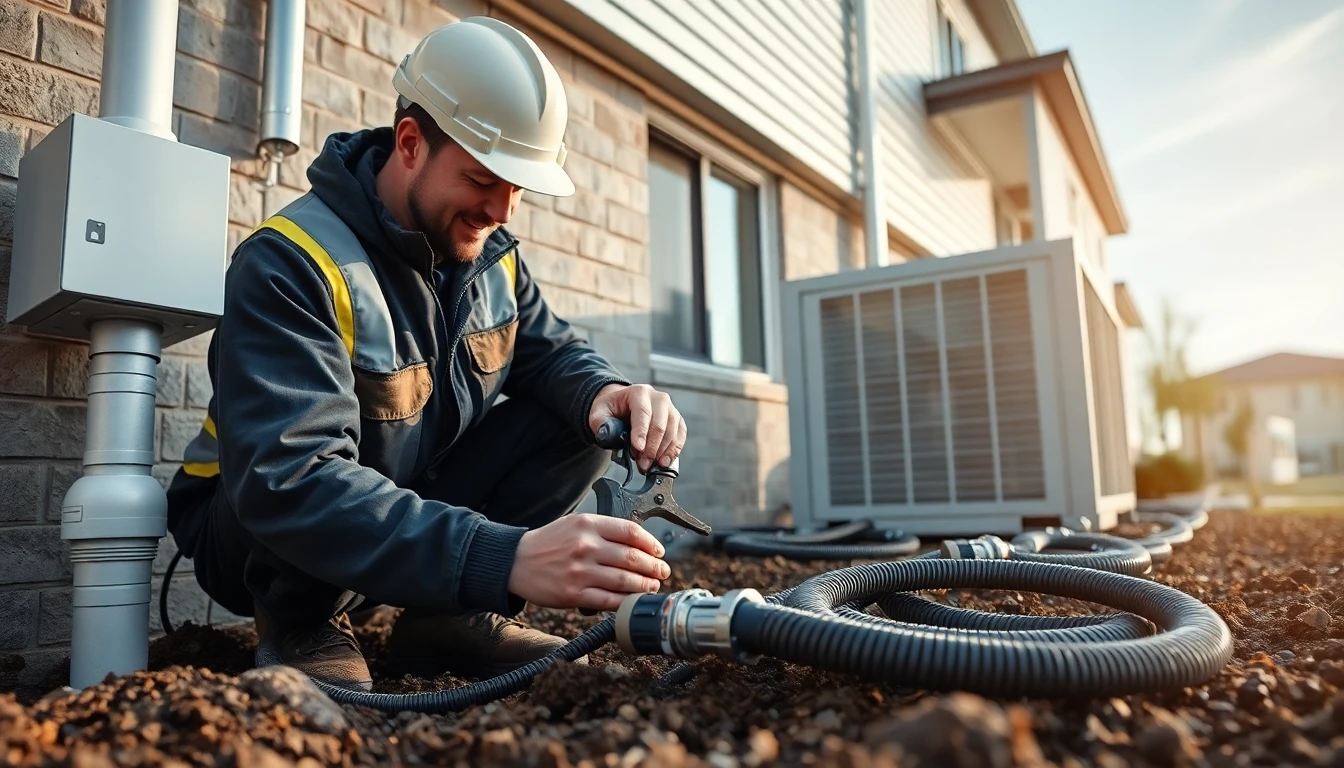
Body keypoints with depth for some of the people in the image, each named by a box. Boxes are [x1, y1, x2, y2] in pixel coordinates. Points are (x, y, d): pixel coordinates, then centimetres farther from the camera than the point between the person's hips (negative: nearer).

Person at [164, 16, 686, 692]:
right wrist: (503, 558, -51)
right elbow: (287, 484, -39)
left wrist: (607, 392, -26)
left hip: (421, 503, 6)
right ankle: (304, 628, -9)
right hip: (261, 529, -5)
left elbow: (550, 352, 1)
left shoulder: (489, 253, -5)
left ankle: (453, 621, -6)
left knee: (585, 414, -12)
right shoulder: (290, 263, -28)